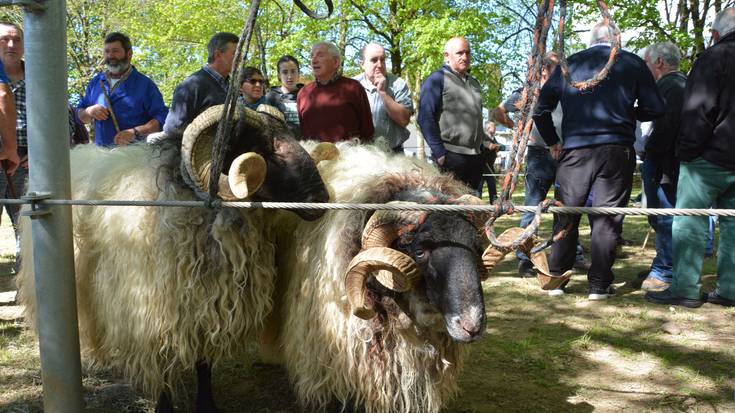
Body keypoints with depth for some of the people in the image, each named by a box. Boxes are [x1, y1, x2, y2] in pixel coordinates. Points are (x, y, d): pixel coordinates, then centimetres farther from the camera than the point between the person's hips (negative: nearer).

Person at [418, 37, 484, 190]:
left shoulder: (474, 83, 20)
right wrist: (440, 153, -16)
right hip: (451, 156, -7)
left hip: (475, 156, 7)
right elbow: (425, 118, -12)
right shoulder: (437, 79, -3)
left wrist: (481, 148, 19)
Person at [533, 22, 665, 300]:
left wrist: (552, 143, 16)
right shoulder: (632, 63, 4)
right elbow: (655, 109, 4)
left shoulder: (569, 64, 9)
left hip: (575, 149, 1)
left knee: (566, 215, 10)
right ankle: (598, 284, 7)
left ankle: (556, 277, 14)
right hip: (617, 150, -1)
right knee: (607, 218, 4)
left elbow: (540, 108, 7)